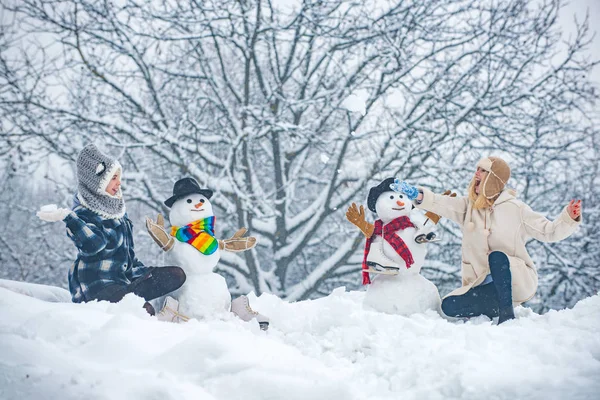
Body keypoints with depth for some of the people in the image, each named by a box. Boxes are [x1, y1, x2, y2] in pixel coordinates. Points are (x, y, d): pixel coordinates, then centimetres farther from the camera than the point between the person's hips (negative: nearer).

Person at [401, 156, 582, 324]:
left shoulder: (515, 208, -3)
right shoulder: (468, 206, 7)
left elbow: (549, 231, -2)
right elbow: (442, 204, -12)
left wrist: (569, 218, -21)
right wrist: (417, 194, -32)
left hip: (519, 281, -4)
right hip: (485, 285, 4)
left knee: (497, 256, -34)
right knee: (449, 306, -17)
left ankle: (507, 314, -26)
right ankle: (499, 305, 1)